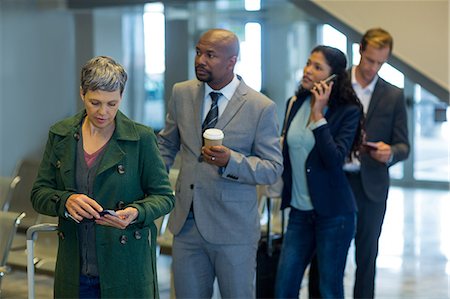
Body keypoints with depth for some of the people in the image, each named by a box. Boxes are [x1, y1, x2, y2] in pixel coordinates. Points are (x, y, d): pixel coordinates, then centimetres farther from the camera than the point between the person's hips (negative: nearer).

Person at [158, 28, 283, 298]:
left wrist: (231, 161, -26)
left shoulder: (262, 107, -10)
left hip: (233, 229, -4)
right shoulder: (181, 93, 4)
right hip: (186, 223, 4)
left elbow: (273, 169, -10)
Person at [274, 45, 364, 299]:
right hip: (300, 211, 5)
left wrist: (318, 115, -22)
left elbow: (334, 160, -23)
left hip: (334, 213, -5)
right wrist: (285, 193, 19)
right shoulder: (296, 103, 6)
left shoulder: (348, 111, -10)